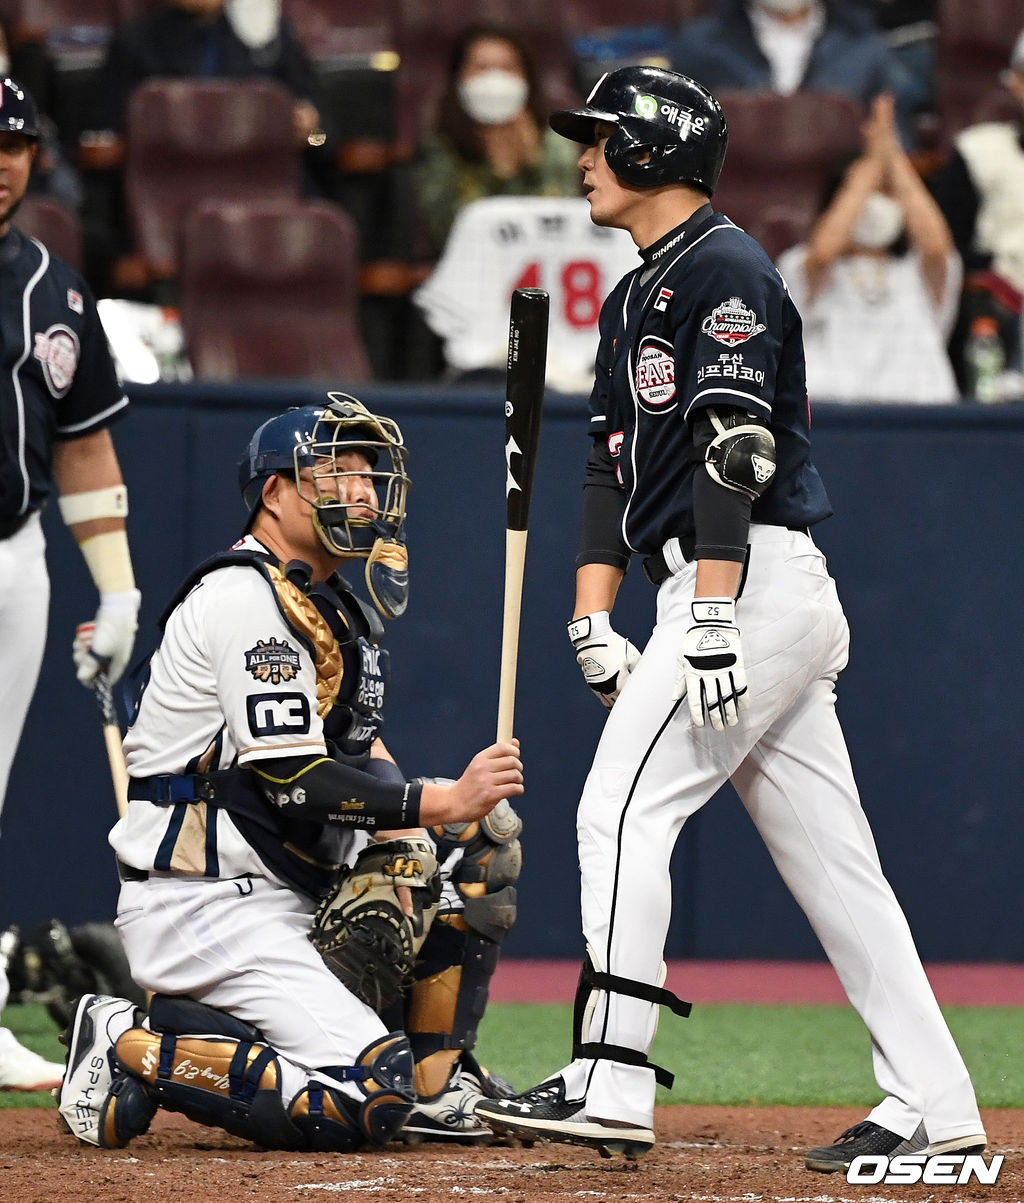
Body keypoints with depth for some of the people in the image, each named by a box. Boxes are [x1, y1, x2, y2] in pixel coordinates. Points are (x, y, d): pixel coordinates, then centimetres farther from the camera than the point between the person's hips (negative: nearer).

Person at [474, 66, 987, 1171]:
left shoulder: (725, 270, -9)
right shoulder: (633, 298, 22)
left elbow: (733, 451, -19)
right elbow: (612, 465, 19)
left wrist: (712, 622, -26)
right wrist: (592, 621, 7)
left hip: (756, 582, -10)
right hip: (736, 599, 10)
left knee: (624, 808, -13)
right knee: (829, 857, 6)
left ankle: (610, 1084, -16)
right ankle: (932, 1105, 5)